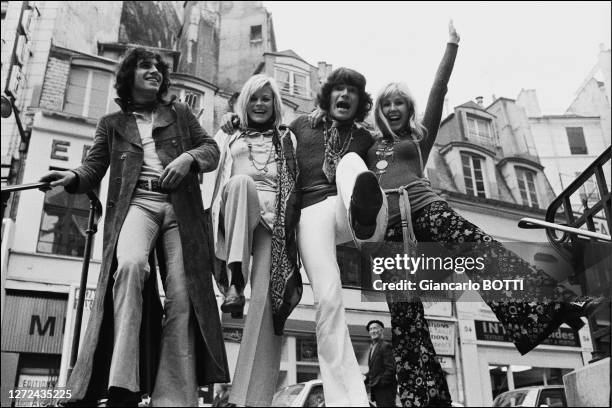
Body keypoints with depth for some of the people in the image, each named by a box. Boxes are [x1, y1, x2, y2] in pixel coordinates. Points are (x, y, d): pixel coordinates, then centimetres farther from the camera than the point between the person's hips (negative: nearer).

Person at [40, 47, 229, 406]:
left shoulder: (180, 114, 25)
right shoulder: (112, 123, 24)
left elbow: (212, 148, 16)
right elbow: (94, 167, 14)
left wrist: (188, 158, -7)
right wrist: (72, 178, -10)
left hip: (181, 206, 2)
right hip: (136, 203, -1)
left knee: (181, 297, -12)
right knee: (130, 263, -34)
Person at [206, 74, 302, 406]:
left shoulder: (288, 139, 24)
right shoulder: (228, 137, 27)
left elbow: (298, 182, 14)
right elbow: (214, 177, 21)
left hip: (275, 215, -1)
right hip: (236, 211, 1)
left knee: (267, 295, -18)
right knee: (240, 181, -35)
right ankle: (235, 281, -39)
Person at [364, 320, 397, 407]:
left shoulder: (386, 346, -11)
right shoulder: (372, 347, 16)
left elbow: (390, 369, -16)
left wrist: (381, 382, -19)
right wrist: (367, 378, 7)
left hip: (385, 388, -9)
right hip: (376, 389, 9)